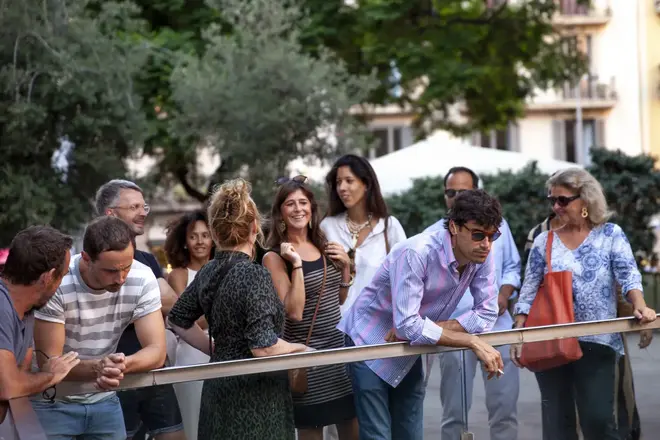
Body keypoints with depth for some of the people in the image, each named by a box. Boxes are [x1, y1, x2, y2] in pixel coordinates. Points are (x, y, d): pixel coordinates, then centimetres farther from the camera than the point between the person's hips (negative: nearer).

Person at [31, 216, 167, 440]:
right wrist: (96, 367, -42)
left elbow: (157, 352, -15)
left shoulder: (143, 280, -16)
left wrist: (121, 365, -38)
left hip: (103, 400, 3)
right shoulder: (56, 283, -26)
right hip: (51, 402, -3)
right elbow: (48, 362, -23)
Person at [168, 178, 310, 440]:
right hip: (253, 394, -8)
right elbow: (264, 348, -22)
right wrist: (298, 348, -5)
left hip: (220, 384, 8)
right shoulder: (254, 275, -18)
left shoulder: (208, 272, 5)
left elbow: (178, 320, 19)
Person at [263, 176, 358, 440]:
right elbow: (294, 312, -18)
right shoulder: (275, 257, -9)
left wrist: (345, 266, 2)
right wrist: (296, 264, -23)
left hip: (340, 346, 6)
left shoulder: (324, 247, 8)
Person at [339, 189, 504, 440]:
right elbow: (408, 326, -35)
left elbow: (487, 315, -13)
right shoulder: (416, 254, -32)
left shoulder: (482, 258, -13)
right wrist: (473, 343, -34)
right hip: (370, 343, -6)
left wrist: (426, 328, -24)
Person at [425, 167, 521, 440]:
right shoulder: (432, 236, 0)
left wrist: (504, 295, -4)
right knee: (454, 411, 4)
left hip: (497, 325, 2)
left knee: (504, 406, 5)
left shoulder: (497, 225, 8)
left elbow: (512, 267, 16)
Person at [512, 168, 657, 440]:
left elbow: (628, 275, -11)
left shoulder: (610, 235, 2)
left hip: (596, 343, -2)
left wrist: (639, 305, -30)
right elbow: (528, 294, 7)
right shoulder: (544, 242, 7)